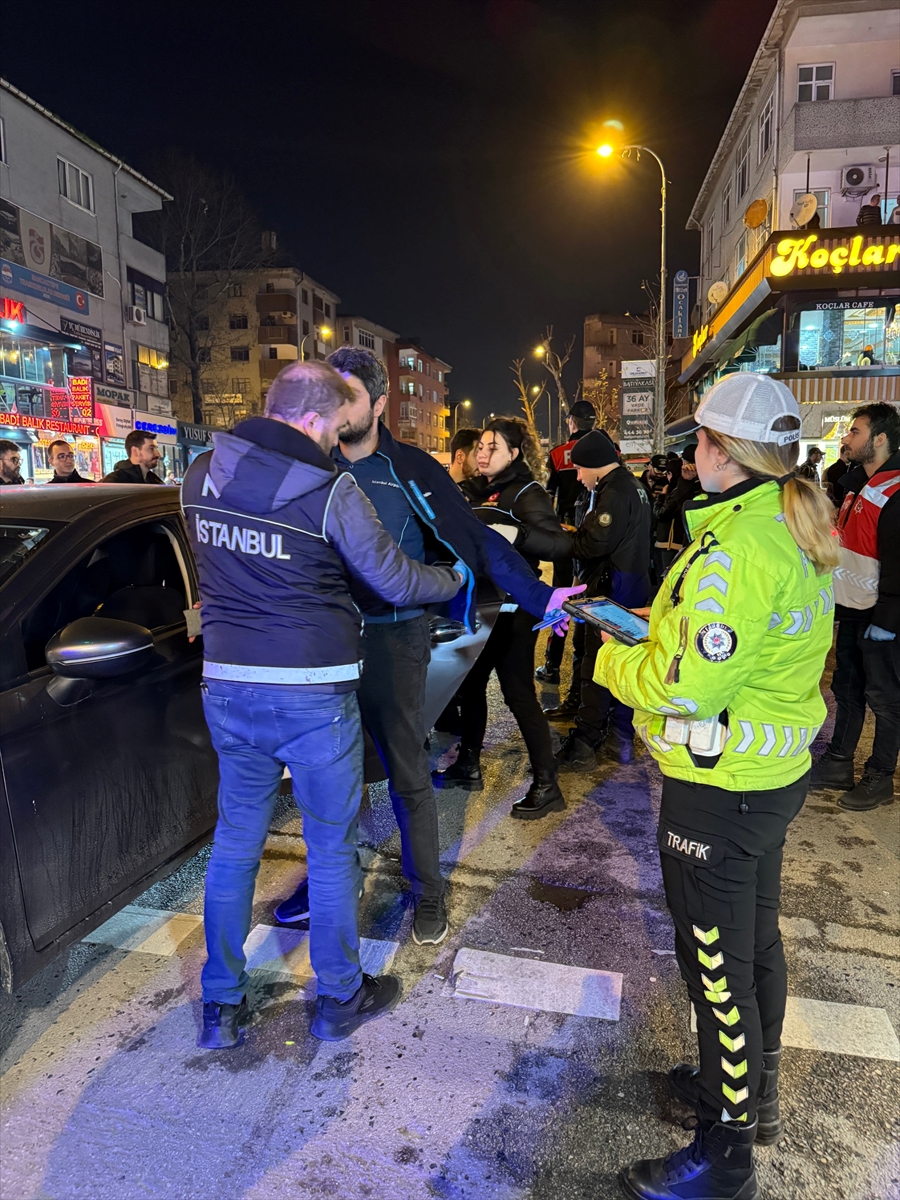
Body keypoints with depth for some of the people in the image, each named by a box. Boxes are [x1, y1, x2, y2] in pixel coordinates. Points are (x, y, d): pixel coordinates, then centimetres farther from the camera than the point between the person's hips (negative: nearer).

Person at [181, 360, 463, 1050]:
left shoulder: (203, 476, 3)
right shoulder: (330, 490, -15)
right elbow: (398, 582, -10)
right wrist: (458, 577, 8)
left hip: (228, 687, 5)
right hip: (314, 693, -5)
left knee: (234, 842, 18)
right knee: (332, 848, 12)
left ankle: (221, 1005, 31)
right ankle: (340, 998, 30)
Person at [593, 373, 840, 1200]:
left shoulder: (737, 548, -26)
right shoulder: (799, 530, 5)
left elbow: (686, 685, -28)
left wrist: (610, 660, -10)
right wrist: (639, 626, 10)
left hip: (720, 789, -10)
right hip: (775, 772, 10)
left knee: (718, 962, 8)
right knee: (755, 938, 25)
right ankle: (753, 1090, 47)